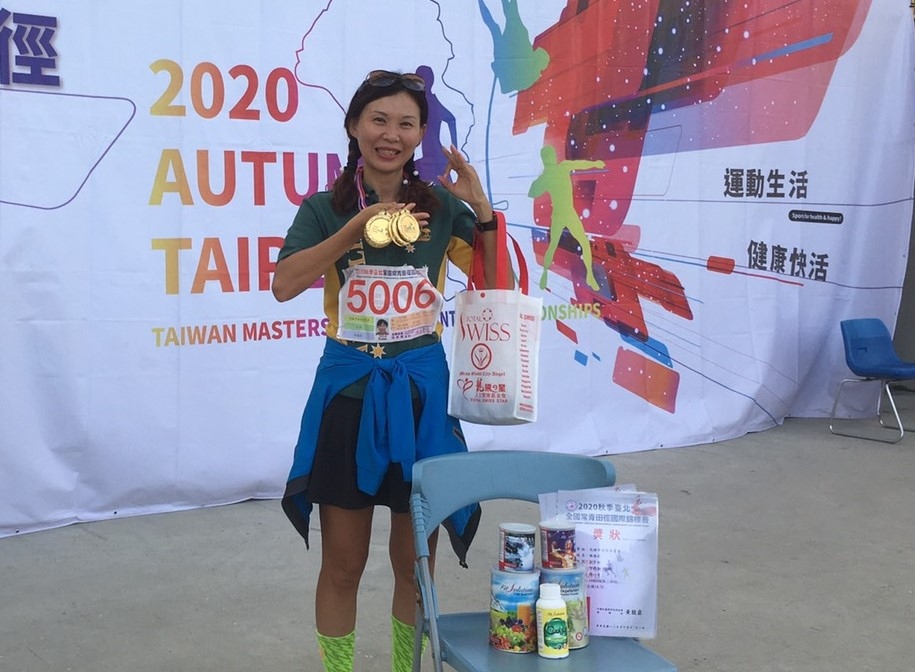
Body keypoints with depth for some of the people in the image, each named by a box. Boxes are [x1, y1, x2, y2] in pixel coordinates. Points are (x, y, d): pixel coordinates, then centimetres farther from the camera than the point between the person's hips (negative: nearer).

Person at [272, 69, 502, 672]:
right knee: (343, 565, 9)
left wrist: (482, 207, -10)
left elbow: (497, 284, 1)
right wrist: (356, 229, -24)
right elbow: (285, 285, -16)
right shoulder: (324, 209, 0)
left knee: (416, 563, 12)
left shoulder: (440, 205, 4)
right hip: (349, 390, -1)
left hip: (421, 392, 1)